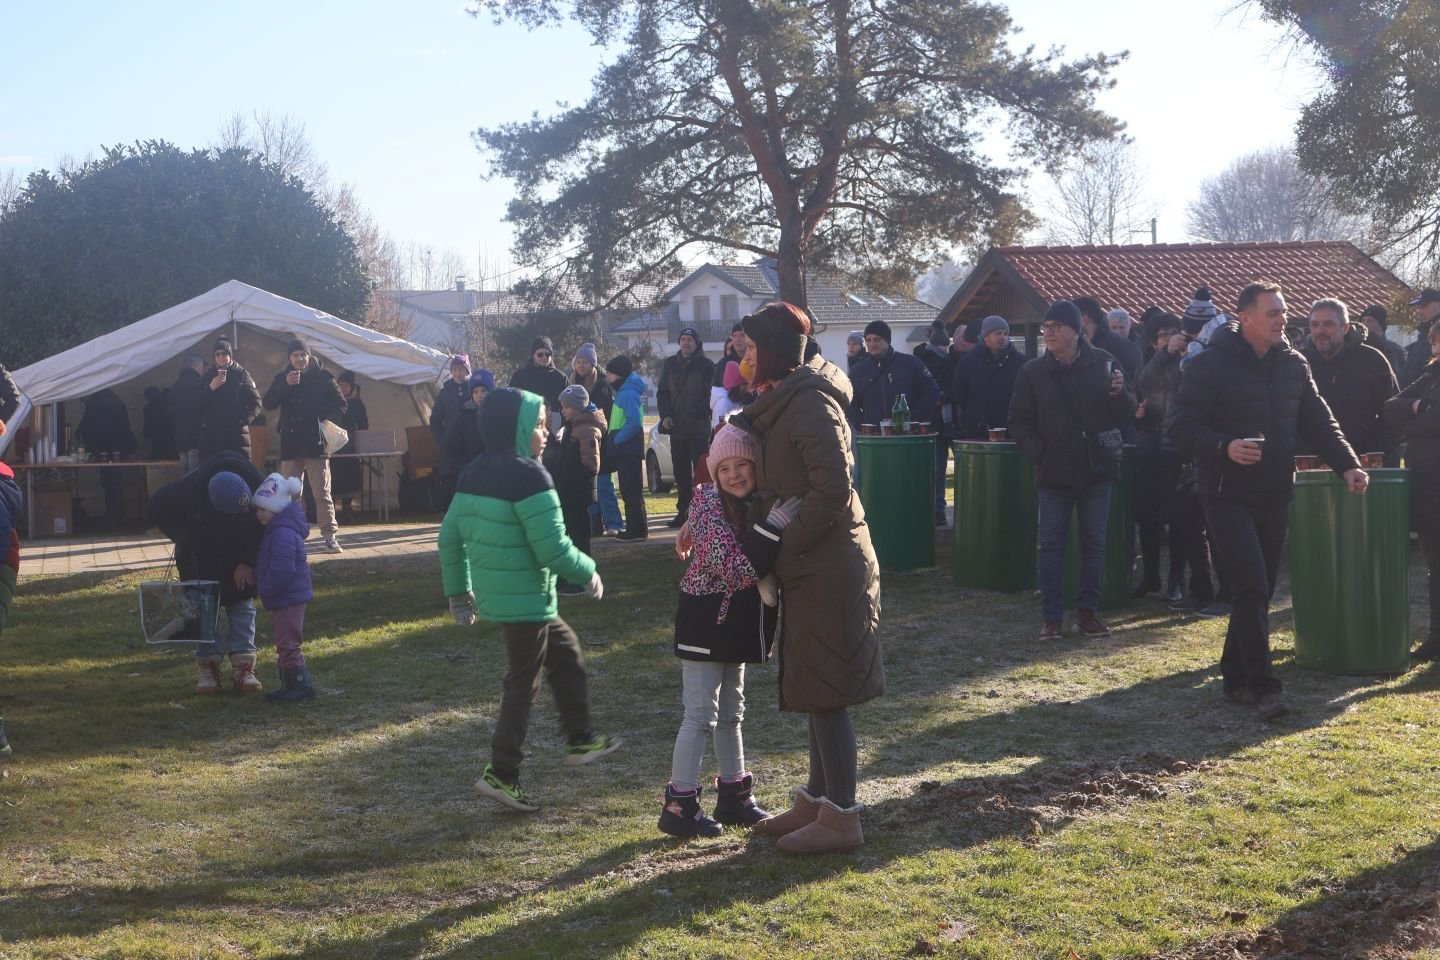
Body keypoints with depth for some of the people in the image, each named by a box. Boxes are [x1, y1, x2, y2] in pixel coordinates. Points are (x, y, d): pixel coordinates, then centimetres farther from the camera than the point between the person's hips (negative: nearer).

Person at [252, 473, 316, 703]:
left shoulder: (283, 533, -22)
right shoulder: (276, 530, 13)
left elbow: (282, 570, -27)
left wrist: (265, 590, -16)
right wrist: (264, 588, 16)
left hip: (288, 598, -11)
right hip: (287, 598, 11)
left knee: (287, 644, -7)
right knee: (285, 643, 16)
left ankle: (302, 685, -3)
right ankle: (290, 685, 23)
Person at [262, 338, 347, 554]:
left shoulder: (323, 377, 4)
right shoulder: (282, 378, 9)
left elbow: (340, 406, 4)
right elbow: (268, 404, -3)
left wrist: (319, 414, -12)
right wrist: (285, 385, -15)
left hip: (316, 444, -2)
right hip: (290, 445, 2)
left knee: (322, 494, -6)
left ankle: (331, 536, -6)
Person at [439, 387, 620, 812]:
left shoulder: (474, 474, 8)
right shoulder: (528, 477, -19)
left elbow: (450, 535, 12)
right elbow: (552, 548, -22)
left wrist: (459, 590, 22)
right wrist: (588, 573, -5)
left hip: (493, 596, 9)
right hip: (526, 599, -9)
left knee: (565, 651, 23)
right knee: (523, 684, 2)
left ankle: (580, 740, 32)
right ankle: (501, 773, 5)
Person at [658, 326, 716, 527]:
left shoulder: (706, 365, 0)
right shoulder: (670, 364, 12)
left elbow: (713, 394, -2)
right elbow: (662, 392, 13)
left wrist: (702, 414, -14)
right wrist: (665, 416, 0)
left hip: (699, 427, -4)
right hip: (676, 427, 4)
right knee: (681, 473, 7)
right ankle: (683, 512, 12)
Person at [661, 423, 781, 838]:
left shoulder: (754, 504, 4)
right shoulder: (711, 505, -19)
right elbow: (735, 568, -29)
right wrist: (774, 526, -34)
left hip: (735, 621, 8)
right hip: (706, 620, -8)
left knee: (730, 713, 17)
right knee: (700, 715, -4)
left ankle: (734, 797, 28)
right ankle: (679, 805, 3)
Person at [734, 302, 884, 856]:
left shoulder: (811, 404, -18)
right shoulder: (784, 401, 14)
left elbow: (833, 489, -24)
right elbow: (778, 483, 20)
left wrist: (786, 544, -17)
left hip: (828, 566, -10)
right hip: (808, 566, 10)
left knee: (825, 692, -3)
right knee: (815, 690, 17)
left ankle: (841, 816, 5)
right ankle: (817, 800, 27)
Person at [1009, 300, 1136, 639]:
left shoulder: (1102, 363, -1)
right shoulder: (1033, 372, 0)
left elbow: (1128, 414, 0)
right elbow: (1019, 422, 5)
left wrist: (1119, 392, -21)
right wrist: (1038, 453, -9)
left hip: (1097, 469, 0)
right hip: (1054, 472, 0)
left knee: (1094, 542, 7)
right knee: (1051, 544, 0)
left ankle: (1087, 611, 17)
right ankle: (1052, 616, 4)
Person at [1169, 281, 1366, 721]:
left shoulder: (1293, 365, 9)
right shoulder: (1210, 365, -9)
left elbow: (1318, 422, 12)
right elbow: (1183, 426, -12)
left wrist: (1347, 464, -1)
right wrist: (1225, 448, -27)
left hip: (1275, 497, 6)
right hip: (1228, 497, -6)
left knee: (1260, 590, 11)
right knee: (1251, 588, -13)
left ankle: (1236, 675, 23)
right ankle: (1262, 685, -11)